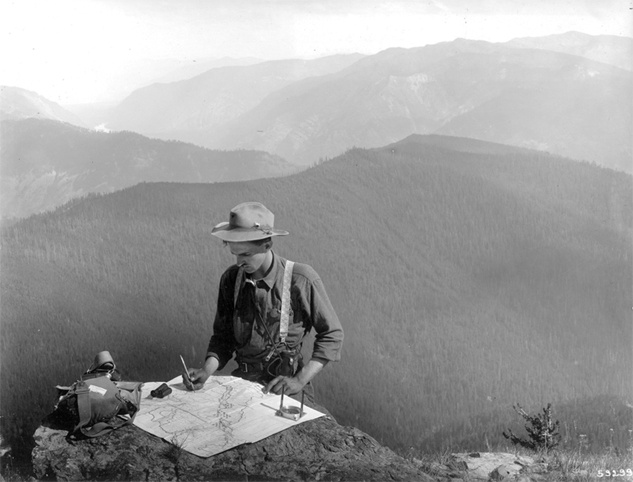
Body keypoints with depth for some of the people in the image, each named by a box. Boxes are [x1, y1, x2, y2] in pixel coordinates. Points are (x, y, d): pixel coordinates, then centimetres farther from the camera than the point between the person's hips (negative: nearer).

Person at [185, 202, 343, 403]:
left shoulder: (301, 279, -11)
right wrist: (207, 370, -9)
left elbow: (332, 335, -4)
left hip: (283, 387, -4)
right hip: (243, 379, 4)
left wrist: (300, 380, -13)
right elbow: (223, 336, 11)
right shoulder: (231, 279, 2)